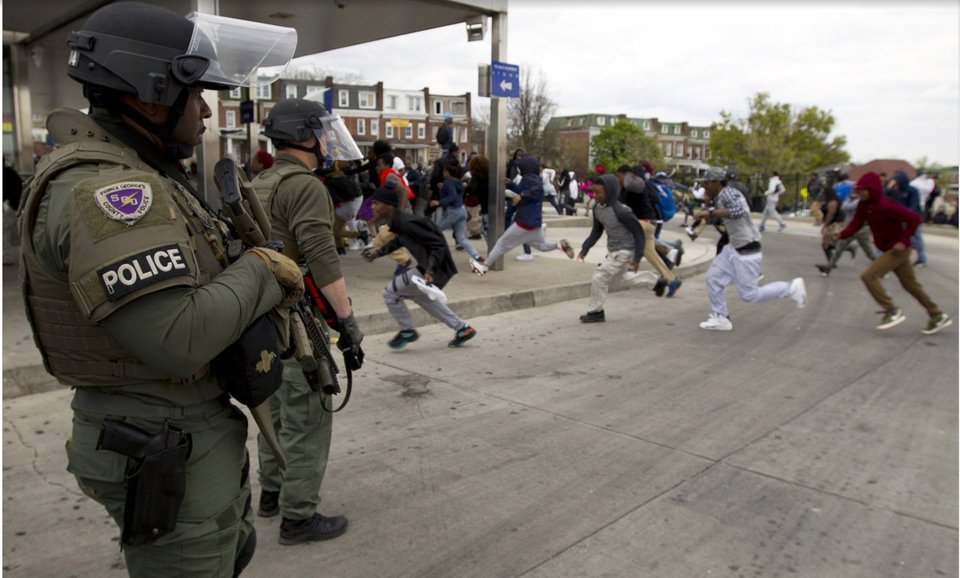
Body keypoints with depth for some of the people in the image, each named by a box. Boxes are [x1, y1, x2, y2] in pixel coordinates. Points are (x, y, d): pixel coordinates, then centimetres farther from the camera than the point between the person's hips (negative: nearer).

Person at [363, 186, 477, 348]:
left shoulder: (407, 224, -25)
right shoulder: (398, 222, 4)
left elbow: (438, 245, -26)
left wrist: (430, 271, -36)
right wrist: (379, 251, 18)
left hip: (435, 269, -10)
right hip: (426, 266, 10)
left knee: (390, 292, -2)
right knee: (421, 296, 30)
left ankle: (407, 332, 18)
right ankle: (462, 329, 32)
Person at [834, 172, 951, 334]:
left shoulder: (886, 206, -25)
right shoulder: (863, 206, 0)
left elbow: (915, 218, -24)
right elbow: (855, 224, -3)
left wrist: (903, 241, -25)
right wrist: (841, 235, -21)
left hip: (898, 249, -9)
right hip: (888, 249, 9)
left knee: (869, 276, -16)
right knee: (910, 284, 18)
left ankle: (892, 311, -6)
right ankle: (938, 316, 31)